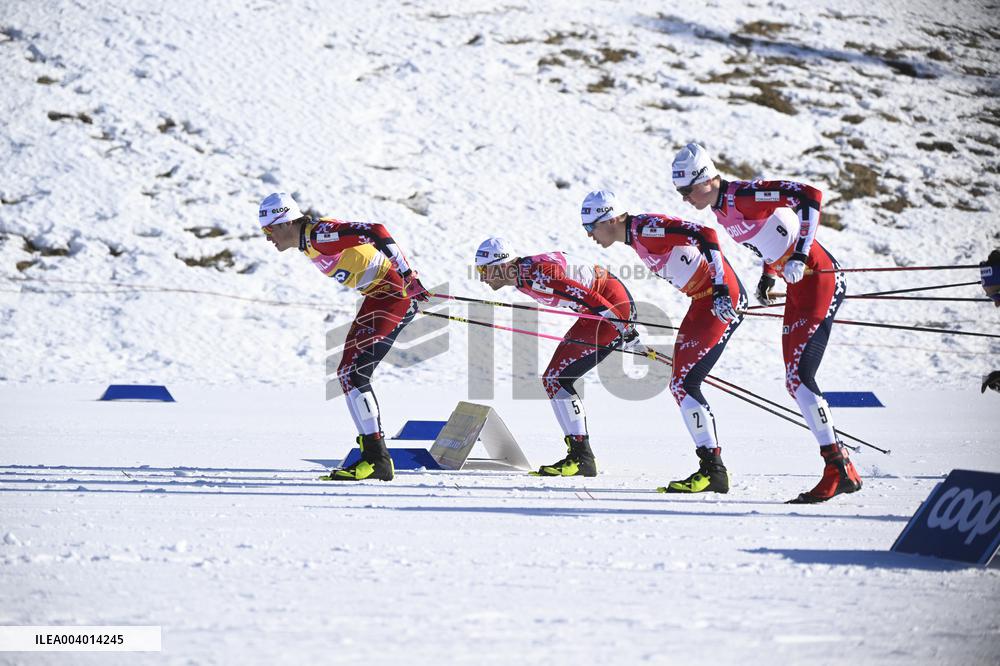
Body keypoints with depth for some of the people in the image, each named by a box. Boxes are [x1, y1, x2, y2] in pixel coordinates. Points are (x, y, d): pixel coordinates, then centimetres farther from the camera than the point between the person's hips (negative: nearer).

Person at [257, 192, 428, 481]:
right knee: (349, 372, 12)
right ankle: (374, 455, 15)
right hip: (380, 295, 10)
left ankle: (376, 459, -15)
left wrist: (407, 275, -25)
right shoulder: (308, 243, 13)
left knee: (352, 373, -14)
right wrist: (407, 281, 22)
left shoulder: (319, 234, -17)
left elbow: (376, 232, -23)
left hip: (395, 291, -10)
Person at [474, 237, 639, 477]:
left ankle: (582, 458, -7)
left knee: (555, 380, -10)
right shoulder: (523, 272, 8)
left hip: (613, 307, -10)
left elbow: (583, 294, -26)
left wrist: (622, 325, -25)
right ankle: (580, 455, 14)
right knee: (555, 379, 12)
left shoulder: (532, 276, -22)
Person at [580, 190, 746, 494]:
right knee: (680, 384, 8)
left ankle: (713, 471, -10)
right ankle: (711, 468, 9)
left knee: (684, 384, -12)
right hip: (704, 300, 10)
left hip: (723, 298, -10)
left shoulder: (646, 228, -16)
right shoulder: (636, 238, 13)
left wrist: (720, 289, -29)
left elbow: (707, 235, -24)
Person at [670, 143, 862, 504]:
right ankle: (842, 471, 6)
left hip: (819, 278, -10)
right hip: (797, 286, 10)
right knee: (796, 382, 5)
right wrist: (767, 277, 16)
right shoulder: (722, 211, 11)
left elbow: (810, 195, -24)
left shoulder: (743, 195, -17)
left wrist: (800, 255, -28)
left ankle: (839, 469, -14)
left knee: (798, 377, -16)